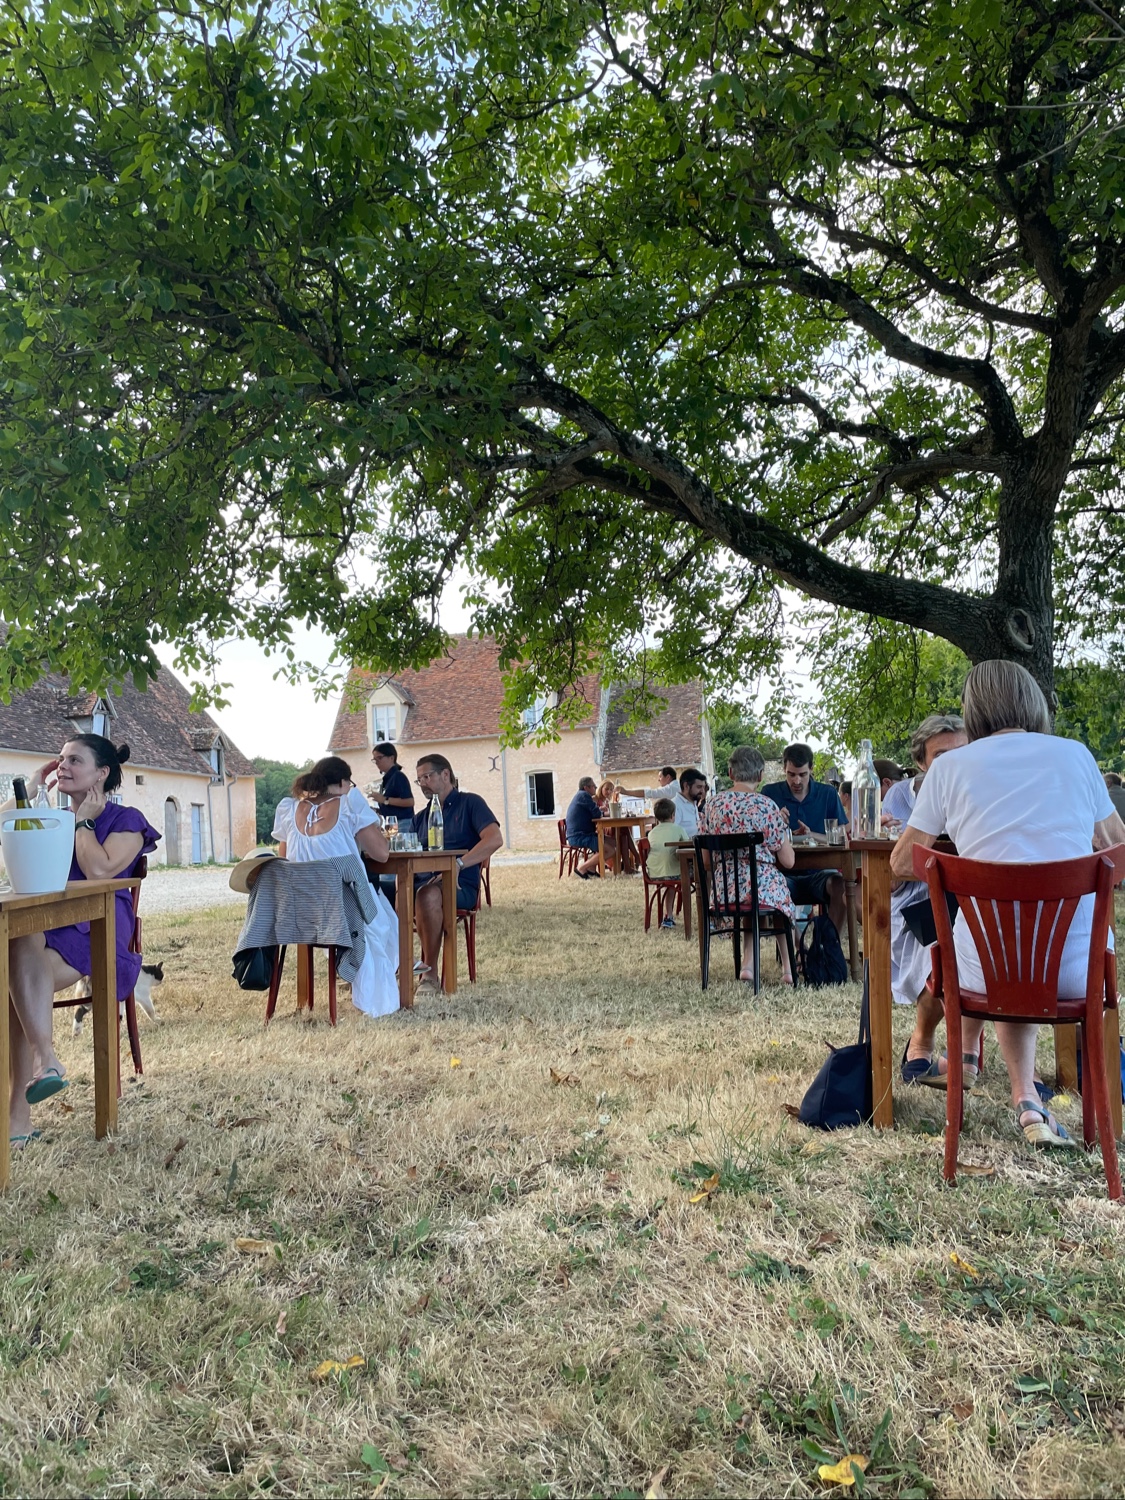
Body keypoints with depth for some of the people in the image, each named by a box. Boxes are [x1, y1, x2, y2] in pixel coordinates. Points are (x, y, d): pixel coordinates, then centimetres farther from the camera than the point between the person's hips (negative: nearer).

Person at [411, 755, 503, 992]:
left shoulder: (470, 803, 7)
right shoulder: (421, 817, 26)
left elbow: (494, 839, -10)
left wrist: (458, 864, -20)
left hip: (460, 886, -5)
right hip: (423, 882, 5)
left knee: (428, 894, -38)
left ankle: (430, 974, -27)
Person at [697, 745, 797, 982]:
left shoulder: (712, 804, 0)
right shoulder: (766, 806, -11)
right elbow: (788, 861, -7)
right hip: (763, 887, -3)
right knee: (781, 892, 31)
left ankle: (748, 964, 23)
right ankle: (788, 968, 35)